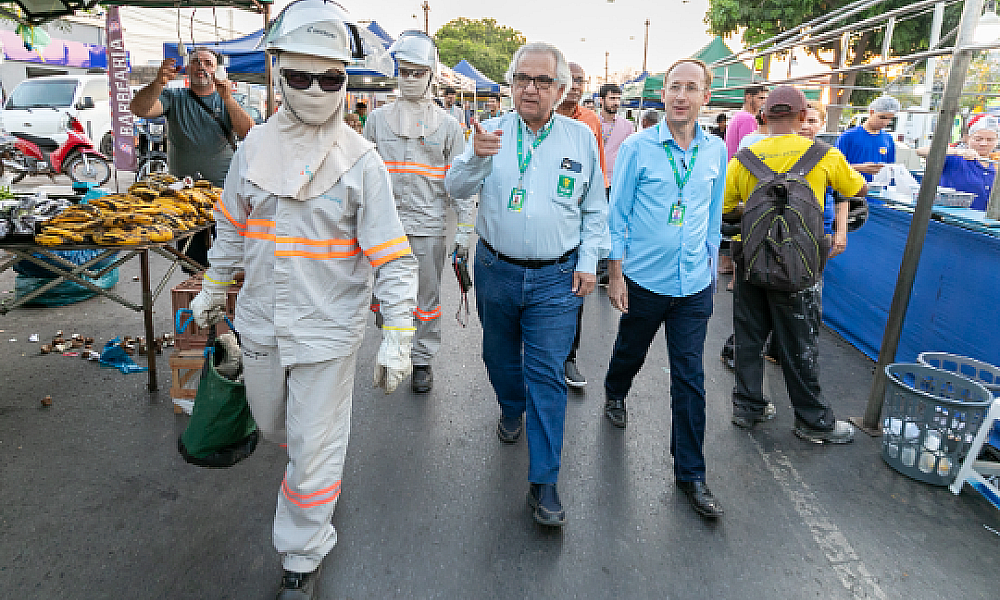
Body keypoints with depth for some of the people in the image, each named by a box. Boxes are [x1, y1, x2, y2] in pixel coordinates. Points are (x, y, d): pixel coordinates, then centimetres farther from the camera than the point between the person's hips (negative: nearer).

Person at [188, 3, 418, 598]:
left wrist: (397, 337, -19)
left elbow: (393, 258, -14)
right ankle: (321, 462, 56)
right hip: (261, 322, 5)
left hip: (328, 330, -5)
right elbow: (232, 227, 15)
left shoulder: (361, 160, -12)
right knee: (271, 420, 24)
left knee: (314, 449, 5)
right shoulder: (256, 146, 2)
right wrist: (214, 288, 22)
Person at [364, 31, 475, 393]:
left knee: (426, 298, 7)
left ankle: (422, 361, 23)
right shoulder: (377, 119, 7)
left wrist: (464, 230, -3)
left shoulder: (448, 125, 3)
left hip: (429, 226, -1)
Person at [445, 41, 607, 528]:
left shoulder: (582, 138, 1)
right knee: (500, 354, 19)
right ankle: (513, 410, 50)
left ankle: (543, 482, 6)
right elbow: (455, 188, -10)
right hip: (496, 270, 2)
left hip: (556, 278, -1)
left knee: (547, 374, -3)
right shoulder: (491, 131, 0)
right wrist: (477, 158, -30)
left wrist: (588, 262, -1)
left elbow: (595, 209, 8)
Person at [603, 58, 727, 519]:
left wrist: (710, 264, 16)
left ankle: (690, 473, 16)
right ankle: (615, 394, 54)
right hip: (644, 278, -2)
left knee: (690, 378, 4)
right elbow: (617, 213, -5)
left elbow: (714, 215, 13)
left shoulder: (716, 151, 3)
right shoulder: (637, 148, -7)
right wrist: (616, 273, -8)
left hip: (694, 285, 2)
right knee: (630, 351, 19)